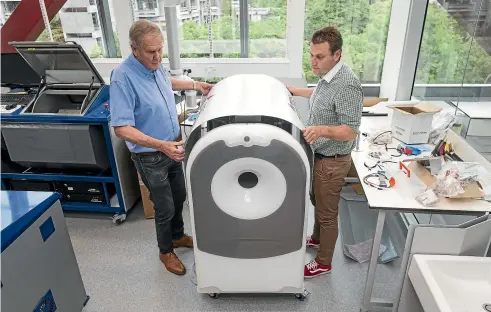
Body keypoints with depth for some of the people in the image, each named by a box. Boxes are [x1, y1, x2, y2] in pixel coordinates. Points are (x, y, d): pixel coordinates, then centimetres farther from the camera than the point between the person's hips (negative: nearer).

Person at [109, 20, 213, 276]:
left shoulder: (155, 65, -3)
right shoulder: (123, 77, -27)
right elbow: (121, 128, -30)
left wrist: (195, 85, 19)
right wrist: (161, 145, -39)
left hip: (172, 147, 8)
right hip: (150, 157, -7)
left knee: (179, 197, 23)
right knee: (165, 208, 8)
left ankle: (178, 236, 47)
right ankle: (166, 251, 34)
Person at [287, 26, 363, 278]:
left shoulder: (346, 85, -28)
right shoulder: (328, 76, 1)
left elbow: (350, 131, -29)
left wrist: (322, 129, -45)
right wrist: (295, 91, 30)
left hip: (331, 162, -9)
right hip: (318, 155, 9)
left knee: (327, 213, 9)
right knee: (318, 203, 27)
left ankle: (323, 262, 29)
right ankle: (317, 238, 51)